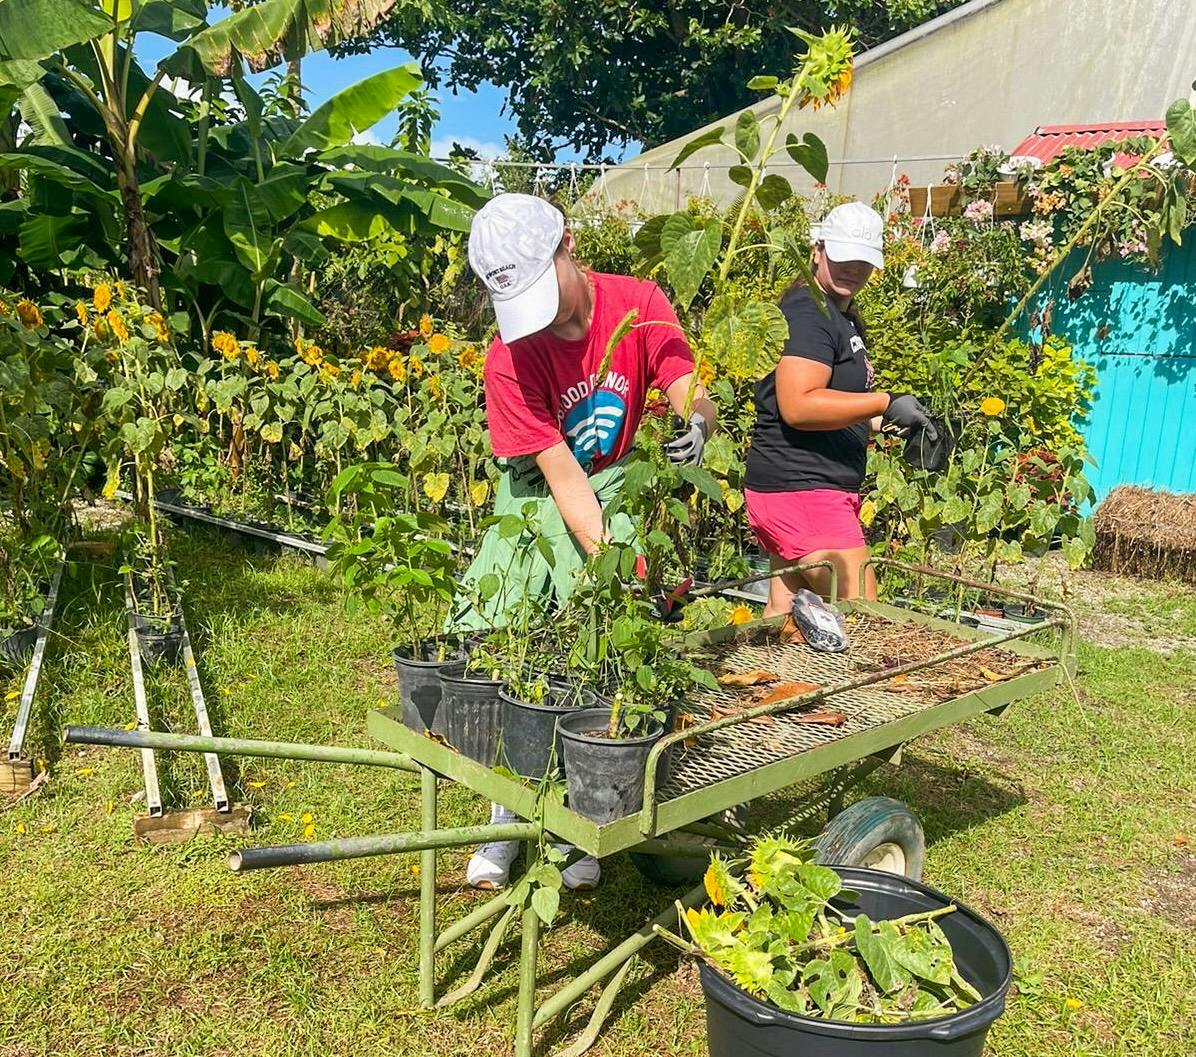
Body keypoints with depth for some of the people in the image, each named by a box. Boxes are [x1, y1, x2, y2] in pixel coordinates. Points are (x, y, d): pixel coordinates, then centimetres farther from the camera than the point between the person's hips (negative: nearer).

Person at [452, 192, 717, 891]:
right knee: (489, 631, -12)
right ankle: (506, 812, 7)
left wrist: (695, 424, -47)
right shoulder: (510, 361, -20)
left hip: (619, 482, 0)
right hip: (539, 494, 0)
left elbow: (692, 396, -23)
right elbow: (562, 475, -23)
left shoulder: (638, 304, -15)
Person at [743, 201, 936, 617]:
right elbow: (797, 407, -25)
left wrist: (887, 422, 20)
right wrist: (886, 403, -22)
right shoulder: (808, 312, -13)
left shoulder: (844, 317, 21)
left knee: (784, 615, 15)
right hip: (800, 490, -11)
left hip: (811, 489, 11)